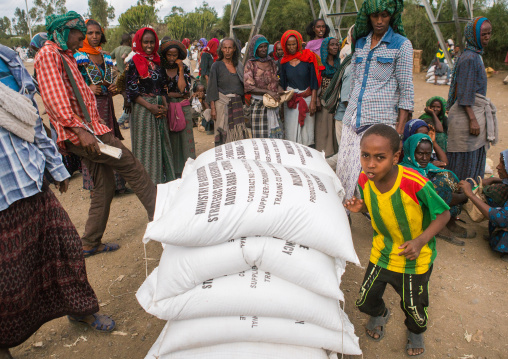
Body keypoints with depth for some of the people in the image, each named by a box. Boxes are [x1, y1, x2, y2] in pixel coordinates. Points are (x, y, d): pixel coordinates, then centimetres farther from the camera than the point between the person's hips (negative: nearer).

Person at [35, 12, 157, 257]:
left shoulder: (65, 56, 24)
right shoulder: (48, 54, -7)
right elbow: (55, 98, -21)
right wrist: (80, 130, -27)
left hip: (89, 129, 10)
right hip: (79, 132, -10)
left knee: (105, 186, 11)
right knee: (131, 166, -6)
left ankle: (90, 243, 20)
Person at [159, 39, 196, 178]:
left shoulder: (185, 69, 6)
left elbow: (184, 89, -8)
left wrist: (181, 70, -9)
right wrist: (179, 94, -4)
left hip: (183, 108, 1)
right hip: (166, 108, -1)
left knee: (185, 138, -2)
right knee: (170, 141, 0)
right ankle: (171, 173, 9)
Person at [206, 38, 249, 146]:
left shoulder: (239, 65, 12)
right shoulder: (217, 66, 0)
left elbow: (243, 85, 15)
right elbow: (212, 88, -3)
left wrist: (243, 104, 8)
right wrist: (212, 108, -10)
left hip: (237, 104, 4)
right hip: (222, 103, -4)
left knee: (239, 135, 1)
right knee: (223, 134, -4)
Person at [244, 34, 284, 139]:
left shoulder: (271, 62, 14)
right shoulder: (250, 64, -2)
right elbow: (248, 87, -10)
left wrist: (279, 88, -1)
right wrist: (268, 92, -19)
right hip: (258, 104, -5)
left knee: (276, 134, 4)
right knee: (261, 136, -4)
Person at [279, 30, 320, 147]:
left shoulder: (308, 57, 0)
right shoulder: (284, 61, 8)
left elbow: (314, 81, -3)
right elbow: (283, 84, 12)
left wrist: (313, 101, -9)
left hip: (307, 98, -2)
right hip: (290, 100, 2)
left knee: (307, 129, -2)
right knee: (291, 130, -2)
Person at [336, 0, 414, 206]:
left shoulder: (401, 44, 1)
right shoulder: (360, 43, 15)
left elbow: (406, 90, -4)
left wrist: (399, 130, -11)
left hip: (381, 120, -4)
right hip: (353, 119, 5)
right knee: (344, 168, 2)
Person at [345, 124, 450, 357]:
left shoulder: (415, 184, -33)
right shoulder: (364, 180, -19)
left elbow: (443, 213, -19)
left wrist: (420, 241, -31)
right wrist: (360, 207, -20)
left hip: (415, 258, -3)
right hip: (382, 251, 3)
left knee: (413, 307, 16)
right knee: (364, 302, 11)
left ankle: (415, 331, 55)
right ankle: (380, 314, 50)